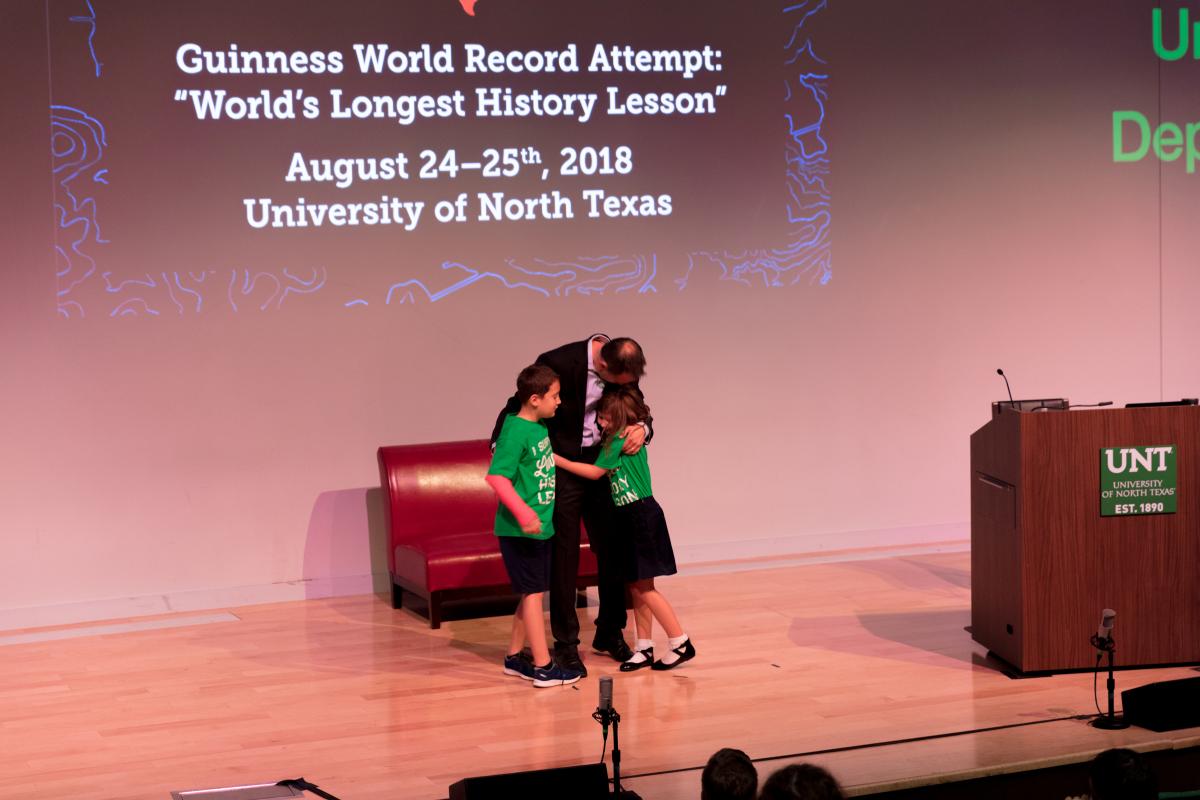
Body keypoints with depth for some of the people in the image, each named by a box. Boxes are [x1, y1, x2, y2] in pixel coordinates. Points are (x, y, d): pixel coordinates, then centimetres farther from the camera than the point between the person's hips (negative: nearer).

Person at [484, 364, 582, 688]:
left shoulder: (540, 426, 9)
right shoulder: (515, 432, -18)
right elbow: (496, 476, -25)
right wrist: (523, 512, -32)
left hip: (541, 526, 9)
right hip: (520, 529, -9)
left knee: (532, 592, 14)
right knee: (533, 592, -4)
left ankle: (514, 657, 25)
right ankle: (543, 667, 1)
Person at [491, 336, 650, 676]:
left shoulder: (623, 369, -8)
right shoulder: (559, 363, -24)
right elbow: (518, 407, -13)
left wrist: (642, 429, -15)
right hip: (561, 468, -5)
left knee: (613, 551, 9)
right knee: (564, 556, -2)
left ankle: (610, 634, 24)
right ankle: (566, 644, 8)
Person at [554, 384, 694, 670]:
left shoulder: (622, 438, -15)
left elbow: (595, 472, -9)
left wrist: (558, 460, -5)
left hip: (642, 515, -9)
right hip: (629, 518, 9)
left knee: (643, 587, -5)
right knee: (637, 586, 11)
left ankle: (681, 643, 1)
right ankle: (644, 649, 16)